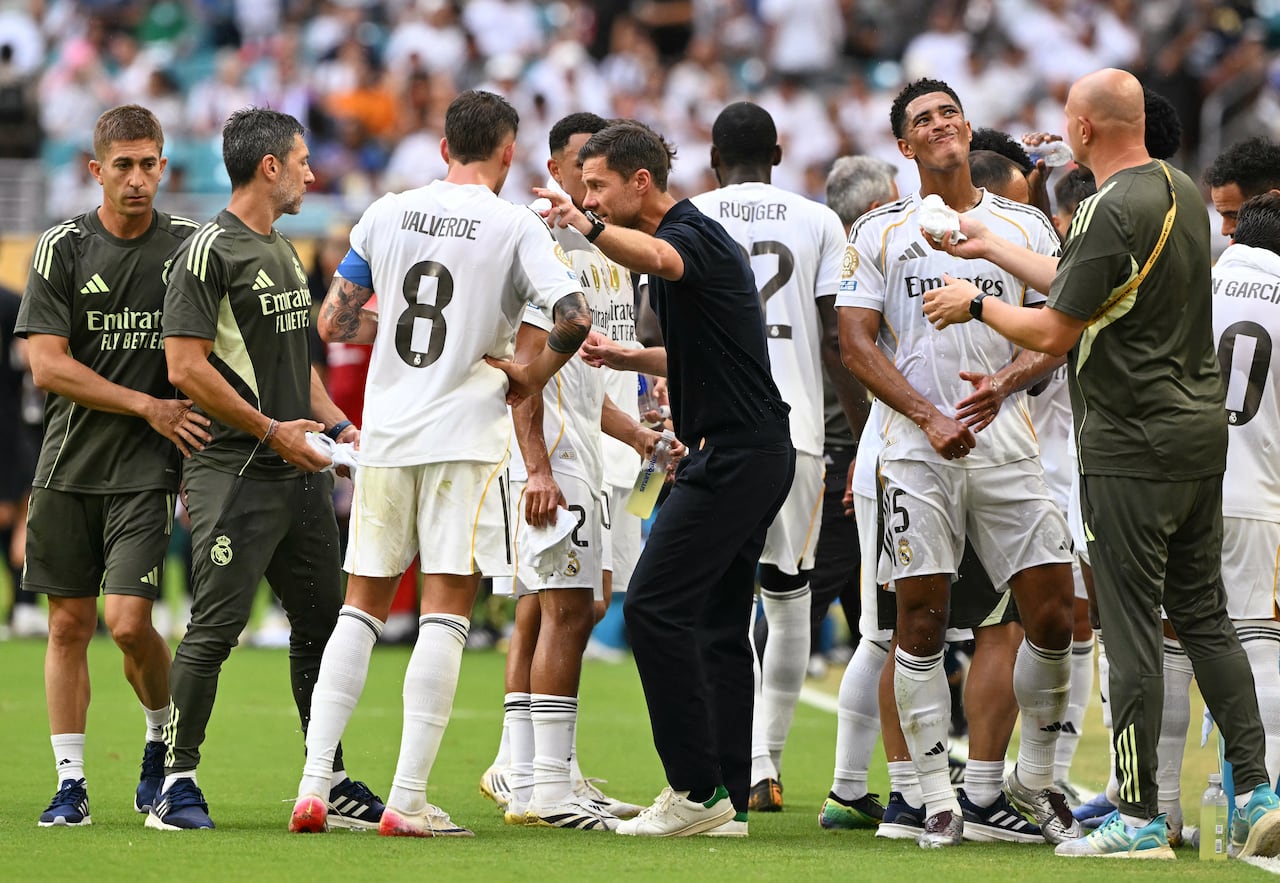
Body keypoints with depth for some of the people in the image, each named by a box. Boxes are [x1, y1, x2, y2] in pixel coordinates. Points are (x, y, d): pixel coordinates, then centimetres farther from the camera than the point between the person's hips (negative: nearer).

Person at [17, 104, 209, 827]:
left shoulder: (190, 245, 1)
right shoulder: (63, 248, -1)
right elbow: (48, 366, -6)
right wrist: (150, 407, -12)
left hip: (147, 469, -1)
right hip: (68, 465, 1)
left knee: (129, 623, -12)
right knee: (69, 624, 3)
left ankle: (166, 736, 15)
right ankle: (71, 782, 11)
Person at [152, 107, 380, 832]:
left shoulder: (284, 253, 18)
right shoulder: (210, 252, -10)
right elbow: (186, 366, -16)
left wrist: (335, 425, 13)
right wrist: (271, 430, -14)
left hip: (301, 473, 9)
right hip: (237, 474, -9)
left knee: (322, 622, 10)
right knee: (216, 628, -9)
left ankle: (332, 783, 17)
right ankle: (178, 784, -3)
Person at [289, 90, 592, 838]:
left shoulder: (388, 213, 6)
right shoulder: (515, 226, -5)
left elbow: (335, 322, 9)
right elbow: (576, 319, -16)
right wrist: (532, 376, 0)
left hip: (387, 435, 4)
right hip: (467, 437, -4)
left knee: (362, 607, 12)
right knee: (446, 612, -2)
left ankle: (313, 786, 6)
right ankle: (408, 799, -7)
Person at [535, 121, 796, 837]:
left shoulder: (695, 234, -12)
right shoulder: (687, 236, 20)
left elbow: (657, 259, -39)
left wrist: (589, 227, -55)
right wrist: (623, 355, 19)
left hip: (735, 453, -11)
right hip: (756, 454, 11)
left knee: (655, 606, -12)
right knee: (719, 623, 9)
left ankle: (698, 787, -12)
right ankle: (729, 802, 8)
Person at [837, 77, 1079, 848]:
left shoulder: (1024, 227, 10)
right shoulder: (881, 232, 6)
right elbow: (857, 344, 1)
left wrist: (1002, 384, -12)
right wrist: (928, 417, -10)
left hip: (1007, 441, 1)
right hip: (919, 448, -1)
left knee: (1053, 616, -3)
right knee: (921, 621, -4)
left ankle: (1035, 780, 16)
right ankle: (940, 799, 2)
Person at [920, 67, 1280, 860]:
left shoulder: (1112, 213, -17)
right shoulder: (1183, 193, 11)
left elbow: (1054, 333, -14)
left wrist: (975, 304, 3)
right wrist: (990, 248, 30)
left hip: (1133, 447, -9)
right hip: (1202, 430, 9)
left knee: (1133, 629, -4)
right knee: (1205, 616, 12)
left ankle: (1140, 815, -3)